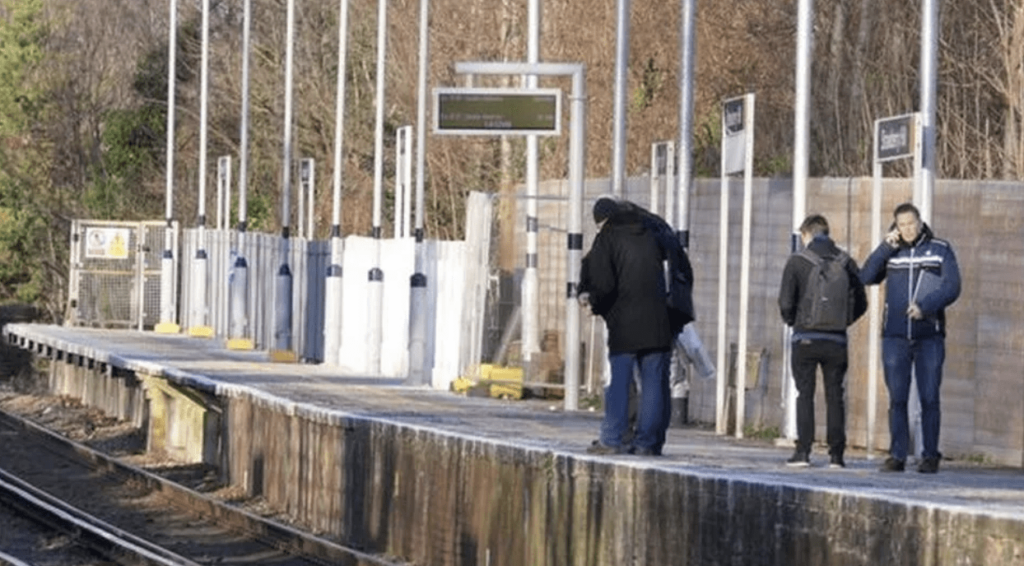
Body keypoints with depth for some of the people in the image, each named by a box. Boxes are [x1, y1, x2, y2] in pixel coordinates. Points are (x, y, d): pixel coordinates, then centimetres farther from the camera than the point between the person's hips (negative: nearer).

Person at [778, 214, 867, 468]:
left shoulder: (797, 262, -5)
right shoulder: (846, 263, 4)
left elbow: (786, 302, -7)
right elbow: (861, 303, 6)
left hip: (806, 339, -2)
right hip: (836, 341, 2)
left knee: (804, 395, 4)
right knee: (835, 395, 6)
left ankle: (803, 451, -2)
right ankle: (836, 454, 3)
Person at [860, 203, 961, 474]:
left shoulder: (940, 250, 4)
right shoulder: (892, 252, 10)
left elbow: (952, 287, -4)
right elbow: (866, 277, -3)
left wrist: (925, 306, -18)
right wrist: (886, 247, -10)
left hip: (929, 336, -2)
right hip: (895, 337, 2)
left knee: (929, 398, -3)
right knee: (897, 399, 0)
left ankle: (930, 456, 2)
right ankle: (897, 456, 2)